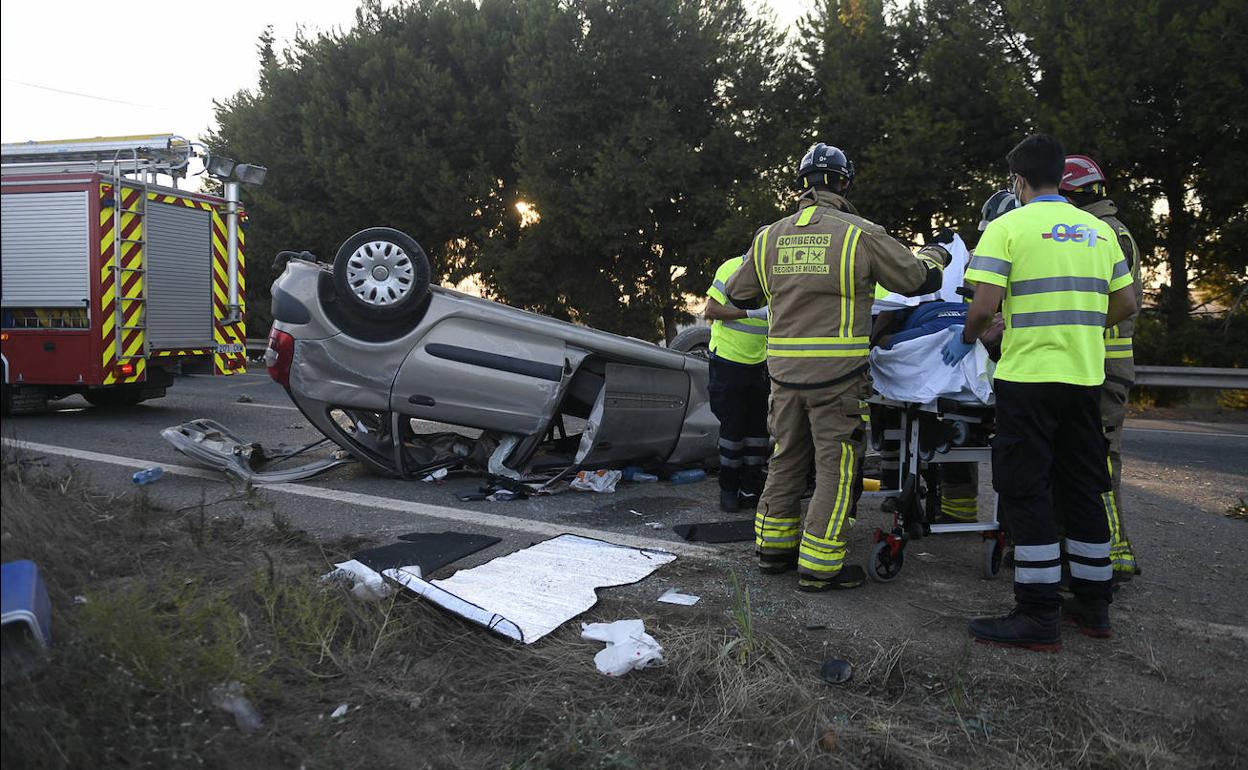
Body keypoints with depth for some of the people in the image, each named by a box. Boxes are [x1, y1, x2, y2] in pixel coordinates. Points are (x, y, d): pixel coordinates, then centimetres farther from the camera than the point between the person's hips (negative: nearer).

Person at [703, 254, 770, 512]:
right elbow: (710, 311, -16)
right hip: (728, 362, -6)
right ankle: (728, 489, 13)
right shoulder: (732, 269, -12)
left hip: (758, 363, 6)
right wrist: (751, 313, -24)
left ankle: (751, 489, 18)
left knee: (759, 426, 6)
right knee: (733, 427, -1)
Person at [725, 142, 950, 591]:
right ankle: (818, 566, 9)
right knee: (837, 468, 5)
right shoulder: (860, 235, -7)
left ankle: (773, 548, 28)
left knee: (787, 459, 18)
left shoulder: (769, 237, 6)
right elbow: (920, 280, 3)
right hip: (836, 373, -5)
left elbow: (738, 294, 18)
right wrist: (935, 256, 25)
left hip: (784, 369, 5)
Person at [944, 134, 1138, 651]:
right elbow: (1125, 304, 14)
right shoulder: (1100, 230, 12)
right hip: (1086, 377, 6)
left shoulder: (1008, 226, -6)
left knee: (1026, 492, -1)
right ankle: (1093, 604, 23)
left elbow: (985, 304, -14)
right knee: (1083, 490, 14)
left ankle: (1039, 616, 0)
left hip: (1028, 376, -6)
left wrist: (966, 339, 4)